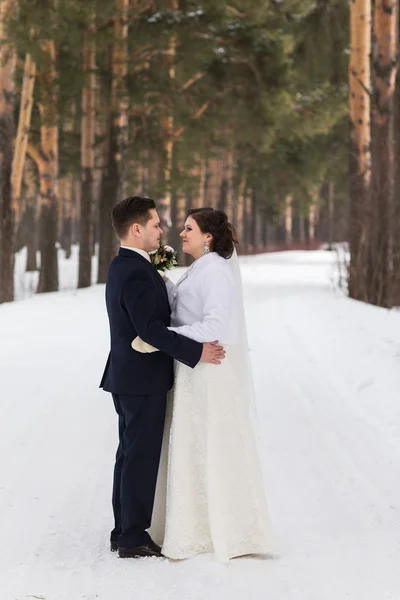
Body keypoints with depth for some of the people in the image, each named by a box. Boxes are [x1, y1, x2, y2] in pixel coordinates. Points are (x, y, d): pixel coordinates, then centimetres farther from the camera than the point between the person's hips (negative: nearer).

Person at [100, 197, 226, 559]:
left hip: (129, 378, 10)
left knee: (131, 454, 15)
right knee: (142, 457, -3)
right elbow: (150, 328, -27)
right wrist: (196, 352, -25)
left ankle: (124, 530, 22)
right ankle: (134, 538, 2)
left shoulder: (123, 267, 11)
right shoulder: (136, 273, -21)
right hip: (143, 379, -10)